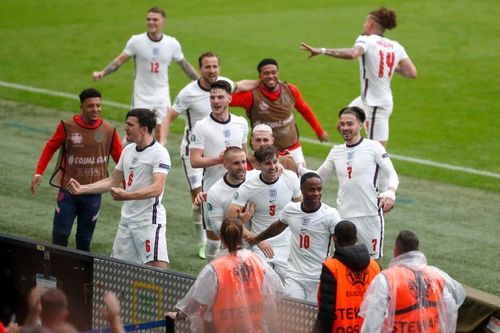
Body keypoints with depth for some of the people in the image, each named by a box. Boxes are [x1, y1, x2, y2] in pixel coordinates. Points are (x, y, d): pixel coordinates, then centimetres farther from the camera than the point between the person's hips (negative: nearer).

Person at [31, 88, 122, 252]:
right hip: (68, 191, -1)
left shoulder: (109, 131, -4)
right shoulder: (67, 126, -7)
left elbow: (120, 159, 2)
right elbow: (50, 147, 5)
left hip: (93, 194, 1)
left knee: (84, 240, 7)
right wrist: (39, 172, -3)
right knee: (60, 235, -1)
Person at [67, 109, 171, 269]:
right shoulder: (128, 150, 13)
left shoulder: (159, 153, -12)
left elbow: (157, 188, -25)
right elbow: (113, 181, 22)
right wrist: (82, 189, 14)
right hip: (127, 218, 8)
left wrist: (128, 195, -38)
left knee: (158, 267, -19)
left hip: (149, 220, -8)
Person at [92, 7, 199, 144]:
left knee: (161, 134, 0)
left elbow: (185, 65, 11)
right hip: (141, 95, -2)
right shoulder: (136, 41, -7)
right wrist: (102, 73, -18)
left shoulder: (172, 43, 0)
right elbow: (119, 60, -4)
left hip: (162, 96, 2)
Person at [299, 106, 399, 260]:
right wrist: (297, 168, 6)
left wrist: (390, 193, -24)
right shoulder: (336, 152, 13)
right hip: (343, 216, 4)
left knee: (373, 261, 2)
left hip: (370, 214, -4)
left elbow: (392, 175, -4)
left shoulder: (373, 147, -1)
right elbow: (317, 178, 21)